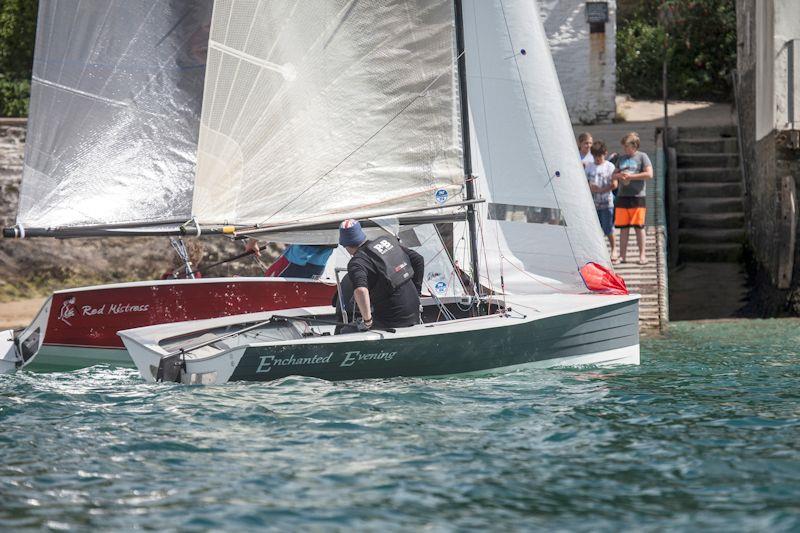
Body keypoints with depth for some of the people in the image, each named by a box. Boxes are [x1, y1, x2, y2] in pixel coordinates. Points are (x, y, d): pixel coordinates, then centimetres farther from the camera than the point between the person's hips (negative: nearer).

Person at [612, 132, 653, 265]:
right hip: (622, 197, 4)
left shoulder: (642, 156, 0)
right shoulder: (621, 158, 15)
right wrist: (619, 175, -4)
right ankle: (622, 255, 8)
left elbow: (649, 174, -9)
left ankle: (642, 255, 6)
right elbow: (613, 175, 20)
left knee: (639, 227, -1)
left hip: (637, 197, -4)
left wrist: (630, 176, -11)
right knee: (623, 228, 4)